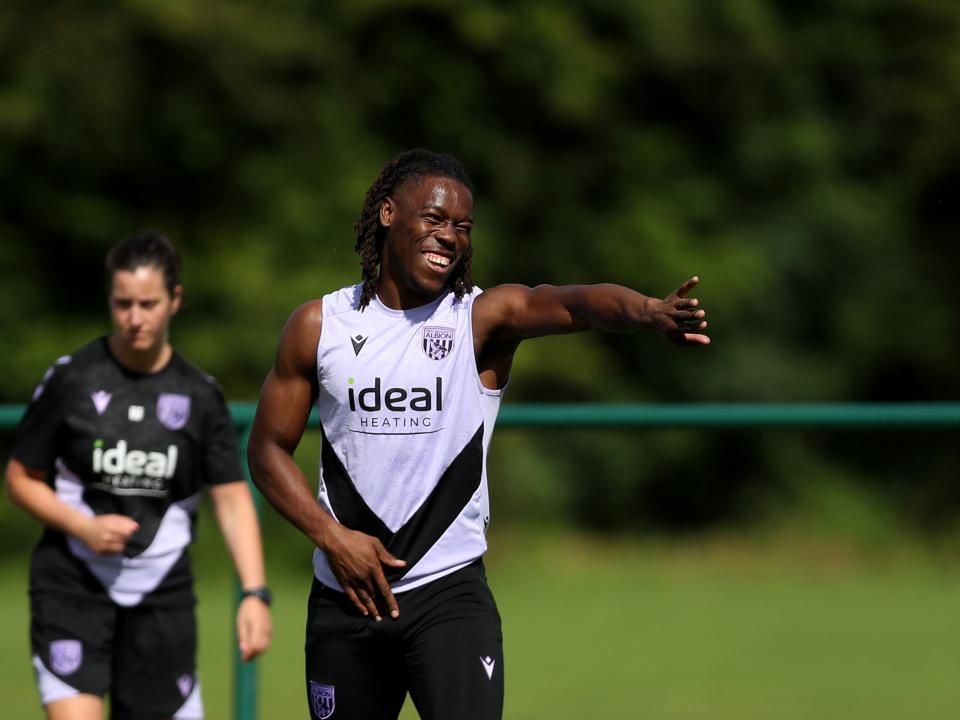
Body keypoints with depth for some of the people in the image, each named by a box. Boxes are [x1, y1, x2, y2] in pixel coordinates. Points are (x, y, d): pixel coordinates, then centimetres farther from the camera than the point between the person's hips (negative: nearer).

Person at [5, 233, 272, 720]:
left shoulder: (199, 395, 2)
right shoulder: (71, 379, -2)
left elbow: (233, 501, 1)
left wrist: (255, 593, -11)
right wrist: (83, 527, -12)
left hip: (161, 596, 2)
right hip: (73, 588, -2)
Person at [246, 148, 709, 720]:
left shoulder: (484, 318, -6)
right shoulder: (319, 326, 2)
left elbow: (579, 303, -26)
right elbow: (269, 450, 8)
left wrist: (653, 312, -48)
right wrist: (332, 537, -7)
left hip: (449, 591, -3)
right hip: (345, 594, 3)